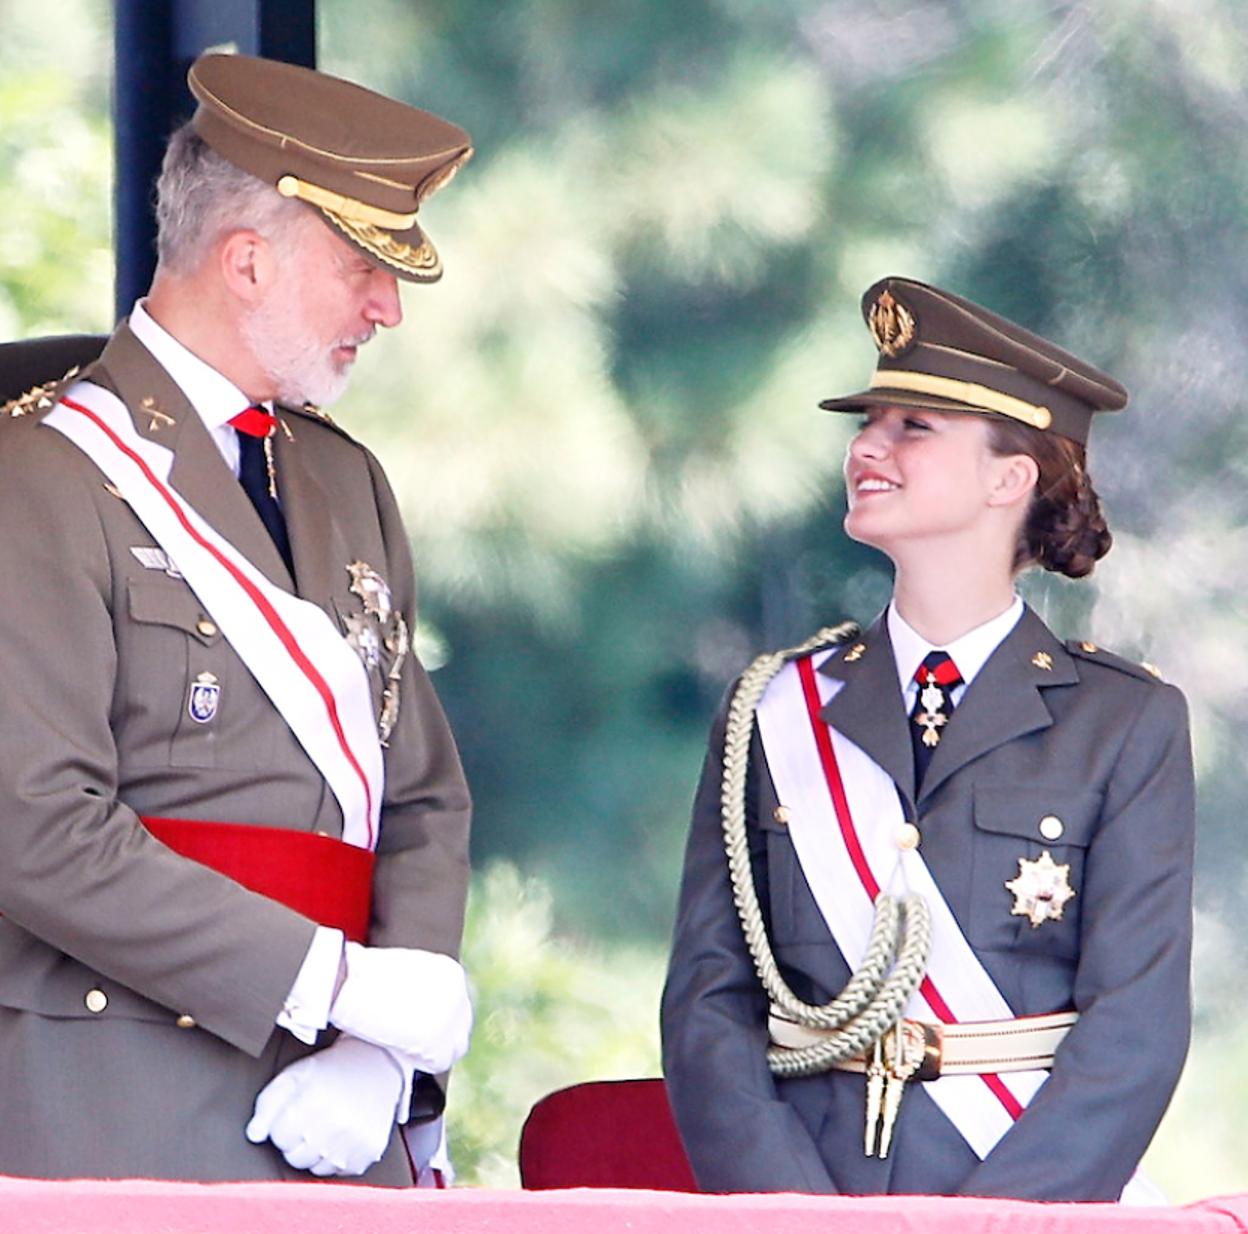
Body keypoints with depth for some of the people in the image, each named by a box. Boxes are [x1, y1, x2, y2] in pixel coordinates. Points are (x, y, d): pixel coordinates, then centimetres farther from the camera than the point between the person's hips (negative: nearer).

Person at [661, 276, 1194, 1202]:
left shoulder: (1130, 725, 6)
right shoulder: (776, 715, 13)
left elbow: (1136, 1028, -2)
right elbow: (708, 998, 7)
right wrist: (803, 1224, -9)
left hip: (1037, 1204, -2)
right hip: (806, 1187, 2)